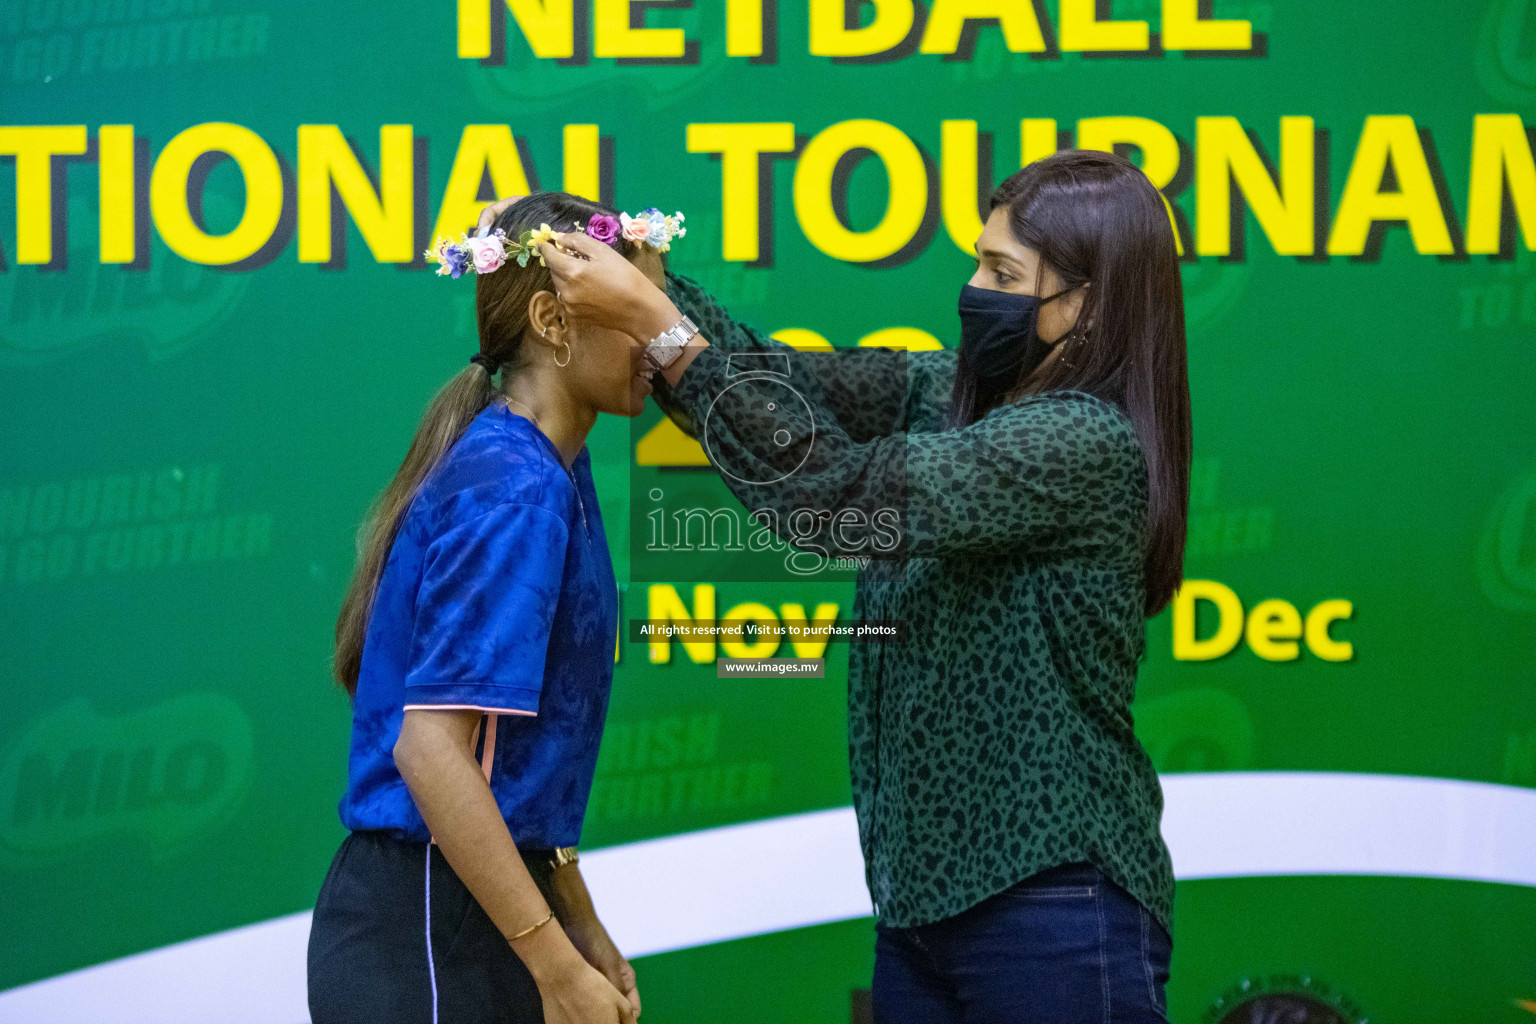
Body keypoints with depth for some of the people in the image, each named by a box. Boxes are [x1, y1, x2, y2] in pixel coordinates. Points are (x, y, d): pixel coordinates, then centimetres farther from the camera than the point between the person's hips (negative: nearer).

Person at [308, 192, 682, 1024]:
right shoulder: (514, 489, -17)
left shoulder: (549, 475, 10)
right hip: (425, 934, -9)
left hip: (479, 917, 9)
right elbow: (432, 746, -24)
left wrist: (580, 933, 18)